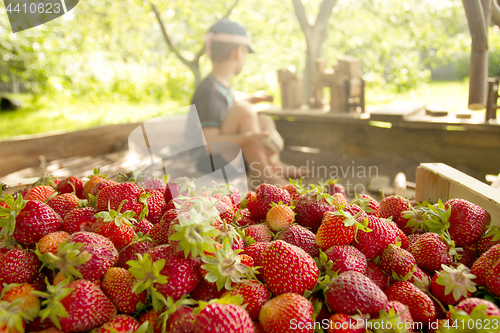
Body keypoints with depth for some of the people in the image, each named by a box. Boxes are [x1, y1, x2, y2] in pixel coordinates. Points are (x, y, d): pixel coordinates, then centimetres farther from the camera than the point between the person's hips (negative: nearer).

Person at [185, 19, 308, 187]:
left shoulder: (224, 85, 4)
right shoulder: (209, 92, -26)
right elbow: (209, 143, -32)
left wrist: (250, 98, 33)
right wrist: (249, 137, -41)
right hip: (211, 163, -10)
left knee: (265, 121, 21)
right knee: (243, 109, -28)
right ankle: (263, 172, -20)